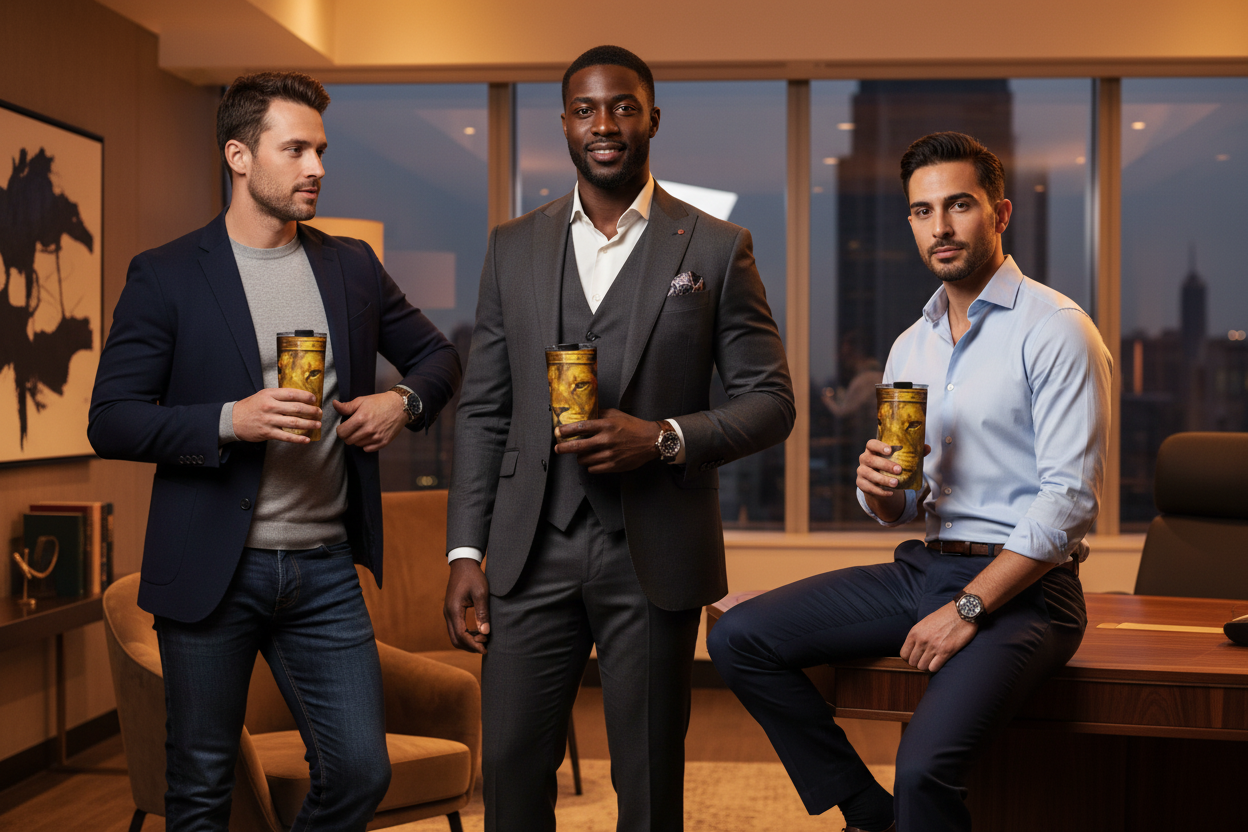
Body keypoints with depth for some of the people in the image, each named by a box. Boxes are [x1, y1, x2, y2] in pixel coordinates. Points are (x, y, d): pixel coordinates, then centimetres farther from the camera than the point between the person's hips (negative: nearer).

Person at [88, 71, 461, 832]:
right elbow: (110, 421, -7)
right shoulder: (166, 276, -4)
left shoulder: (353, 267, 8)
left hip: (327, 569, 4)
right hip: (212, 570, -3)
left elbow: (437, 354, 19)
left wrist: (406, 402, -3)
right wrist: (230, 421, -21)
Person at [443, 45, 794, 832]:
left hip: (653, 557, -2)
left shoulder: (717, 248, 1)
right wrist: (466, 552, 3)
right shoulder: (514, 246, 10)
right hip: (534, 554, 2)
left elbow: (771, 402, 1)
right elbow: (483, 411, 10)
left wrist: (666, 438, -16)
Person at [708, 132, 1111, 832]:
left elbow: (1070, 499, -15)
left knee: (926, 764, -31)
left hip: (1022, 588, -7)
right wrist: (879, 489, -8)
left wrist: (966, 610, -18)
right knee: (740, 639, -5)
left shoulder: (1056, 330, -8)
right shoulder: (911, 347, 14)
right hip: (924, 567, 7)